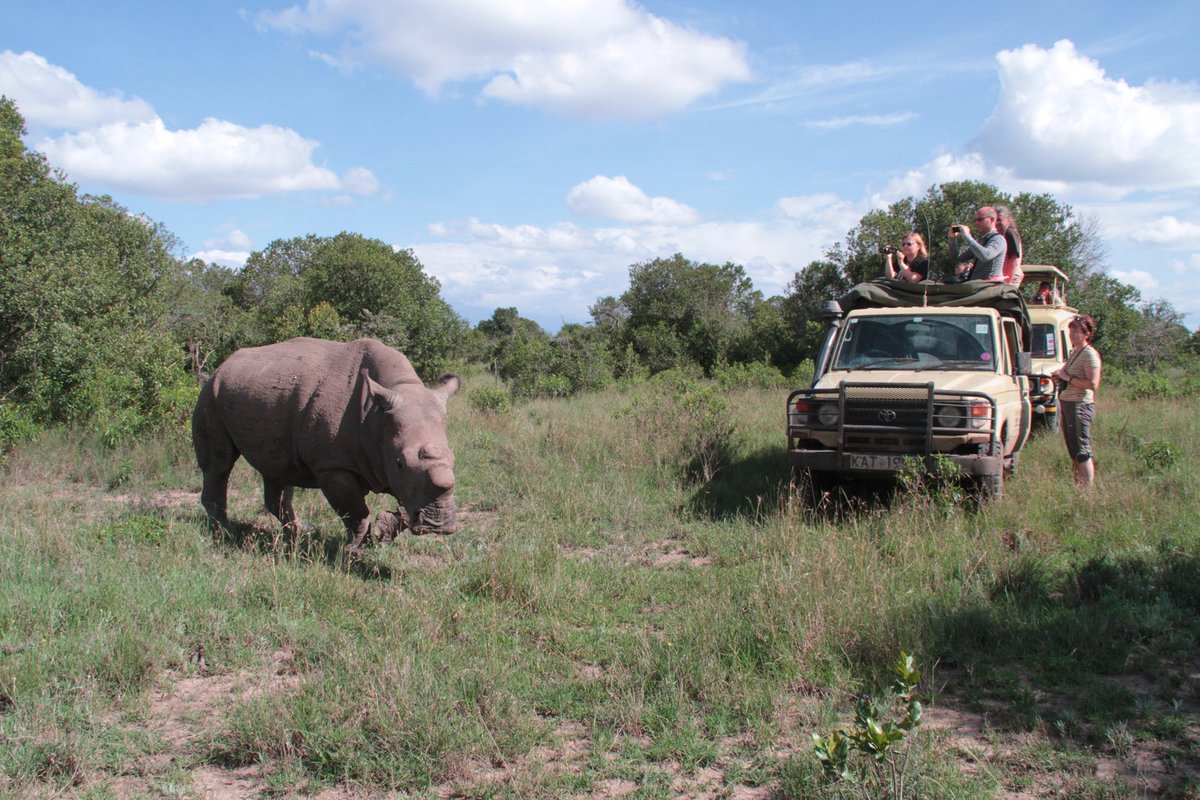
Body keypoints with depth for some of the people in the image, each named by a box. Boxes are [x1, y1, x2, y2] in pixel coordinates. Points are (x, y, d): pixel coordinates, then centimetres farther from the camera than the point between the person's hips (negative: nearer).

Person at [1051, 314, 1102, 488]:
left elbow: (1093, 384, -22)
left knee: (1082, 452, -9)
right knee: (1073, 451, 13)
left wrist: (1067, 377, -17)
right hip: (1066, 403, 10)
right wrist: (1059, 377, 9)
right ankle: (1077, 486, 19)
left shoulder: (1090, 354, -12)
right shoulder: (1074, 352, 16)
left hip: (1080, 405, -10)